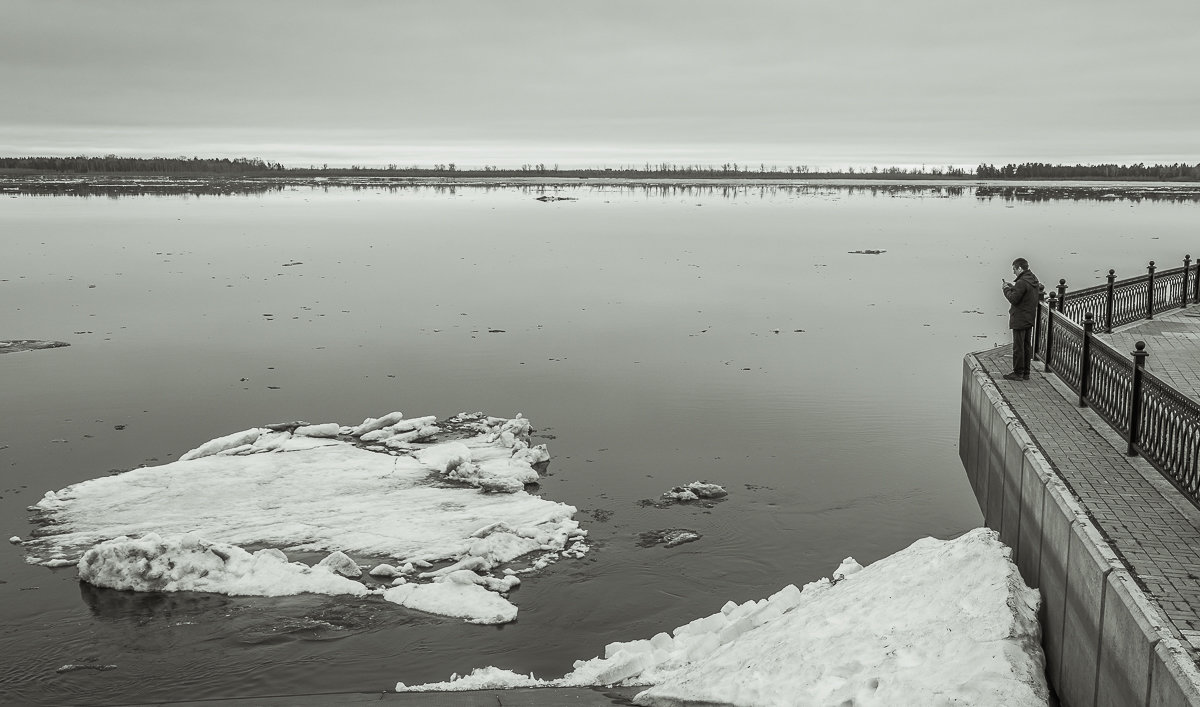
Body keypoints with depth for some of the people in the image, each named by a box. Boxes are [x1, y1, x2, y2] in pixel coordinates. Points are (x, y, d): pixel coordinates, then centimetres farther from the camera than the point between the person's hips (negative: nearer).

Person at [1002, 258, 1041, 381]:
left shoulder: (1022, 282, -21)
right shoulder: (1034, 280, 9)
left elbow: (1013, 299, -21)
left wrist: (1006, 289, -6)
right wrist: (1012, 286, 10)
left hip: (1019, 320, -9)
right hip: (1030, 319, 9)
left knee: (1018, 347, -2)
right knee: (1027, 346, 14)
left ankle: (1018, 373, 3)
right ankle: (1025, 373, 20)